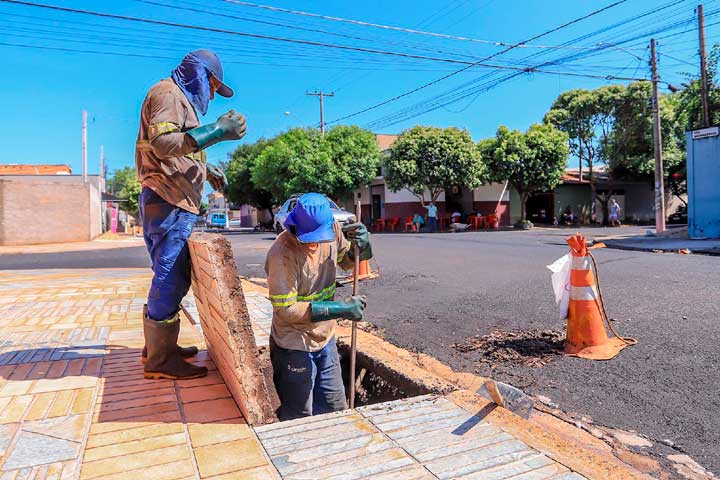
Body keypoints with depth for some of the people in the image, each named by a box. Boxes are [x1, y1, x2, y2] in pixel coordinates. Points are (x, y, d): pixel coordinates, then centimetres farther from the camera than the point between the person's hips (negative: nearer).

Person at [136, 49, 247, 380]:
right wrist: (216, 131, -27)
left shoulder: (181, 100, 26)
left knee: (171, 278, 14)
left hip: (175, 203, 10)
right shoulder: (168, 93, -5)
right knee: (170, 279, -8)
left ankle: (159, 346, 23)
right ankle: (160, 360, 0)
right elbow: (162, 143, -22)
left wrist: (206, 169, 20)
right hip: (168, 203, -10)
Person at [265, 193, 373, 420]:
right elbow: (285, 310, -25)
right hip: (295, 348, -6)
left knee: (336, 411, 20)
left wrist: (361, 245, -12)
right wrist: (341, 309, -28)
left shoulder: (331, 230, -9)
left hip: (325, 340, 6)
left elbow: (346, 260, 11)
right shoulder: (282, 253, -26)